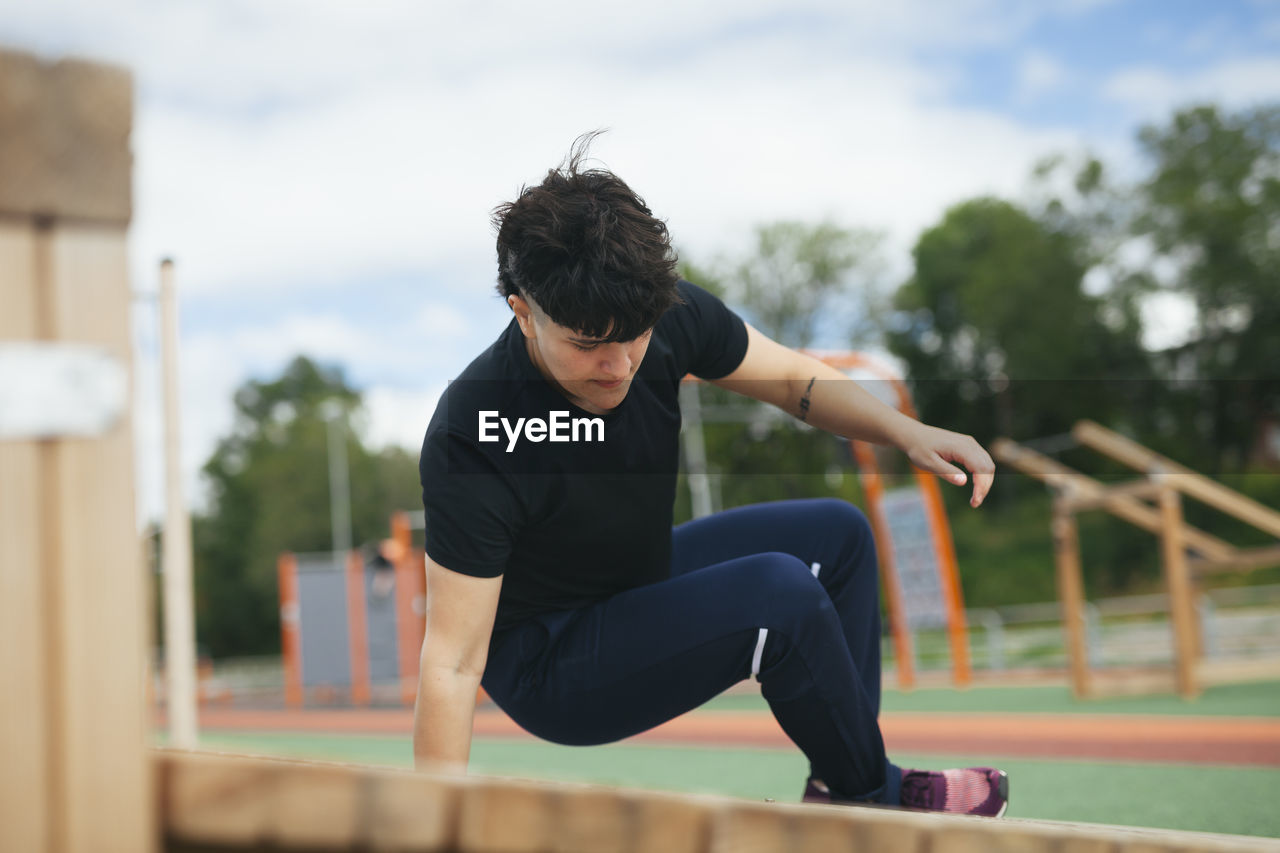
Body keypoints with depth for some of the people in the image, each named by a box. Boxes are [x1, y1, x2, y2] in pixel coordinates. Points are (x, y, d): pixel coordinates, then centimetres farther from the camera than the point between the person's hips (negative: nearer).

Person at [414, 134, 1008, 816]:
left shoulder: (666, 316, -17)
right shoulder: (469, 443, -34)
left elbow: (792, 378, 1)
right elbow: (451, 663, -32)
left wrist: (907, 432, -15)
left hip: (640, 582, 8)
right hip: (546, 671, -8)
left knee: (837, 533, 12)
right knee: (782, 594, -26)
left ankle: (839, 789, 12)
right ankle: (873, 792, 0)